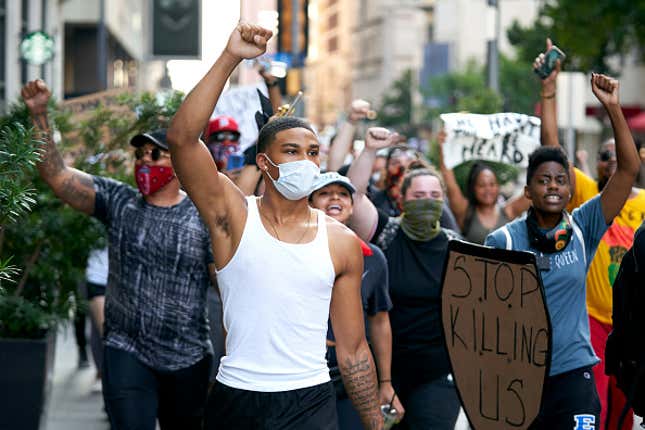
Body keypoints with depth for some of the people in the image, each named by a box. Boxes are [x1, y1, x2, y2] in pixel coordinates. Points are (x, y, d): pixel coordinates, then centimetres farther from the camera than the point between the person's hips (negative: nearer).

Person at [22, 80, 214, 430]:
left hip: (188, 358, 0)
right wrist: (39, 114, -13)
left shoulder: (205, 219, -2)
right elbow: (56, 174, -2)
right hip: (127, 352, 0)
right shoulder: (117, 203, 3)